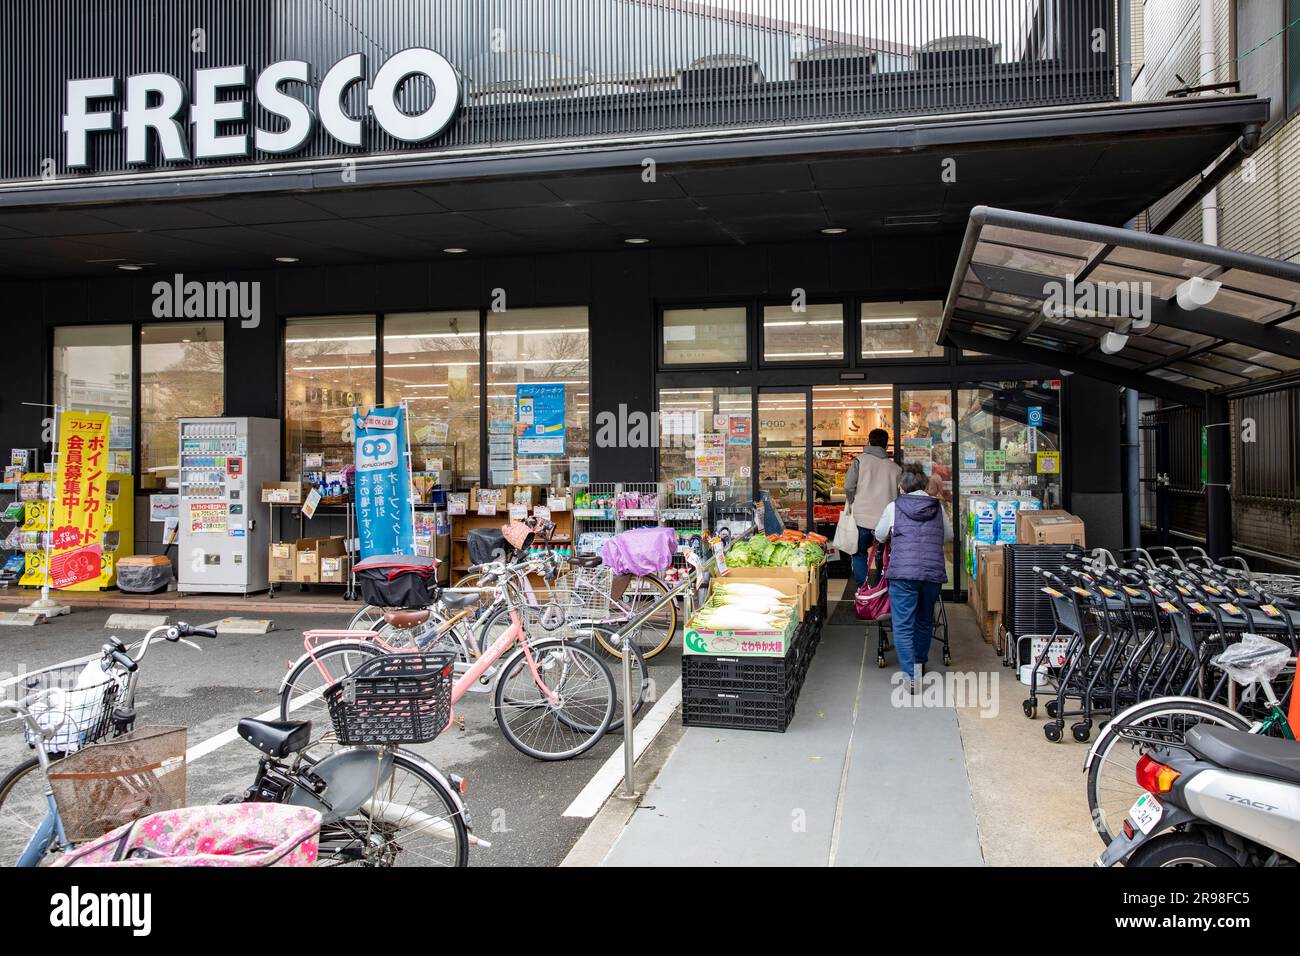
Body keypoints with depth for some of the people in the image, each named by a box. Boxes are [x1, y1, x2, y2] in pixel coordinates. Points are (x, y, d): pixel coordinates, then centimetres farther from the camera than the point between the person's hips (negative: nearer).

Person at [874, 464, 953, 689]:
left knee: (903, 626, -1)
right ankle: (920, 663, 37)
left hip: (902, 573, -3)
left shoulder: (894, 507, 5)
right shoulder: (938, 507, 11)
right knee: (924, 621, 21)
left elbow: (879, 536, 18)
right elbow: (948, 536, 25)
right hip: (933, 573, 3)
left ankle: (910, 675, -8)